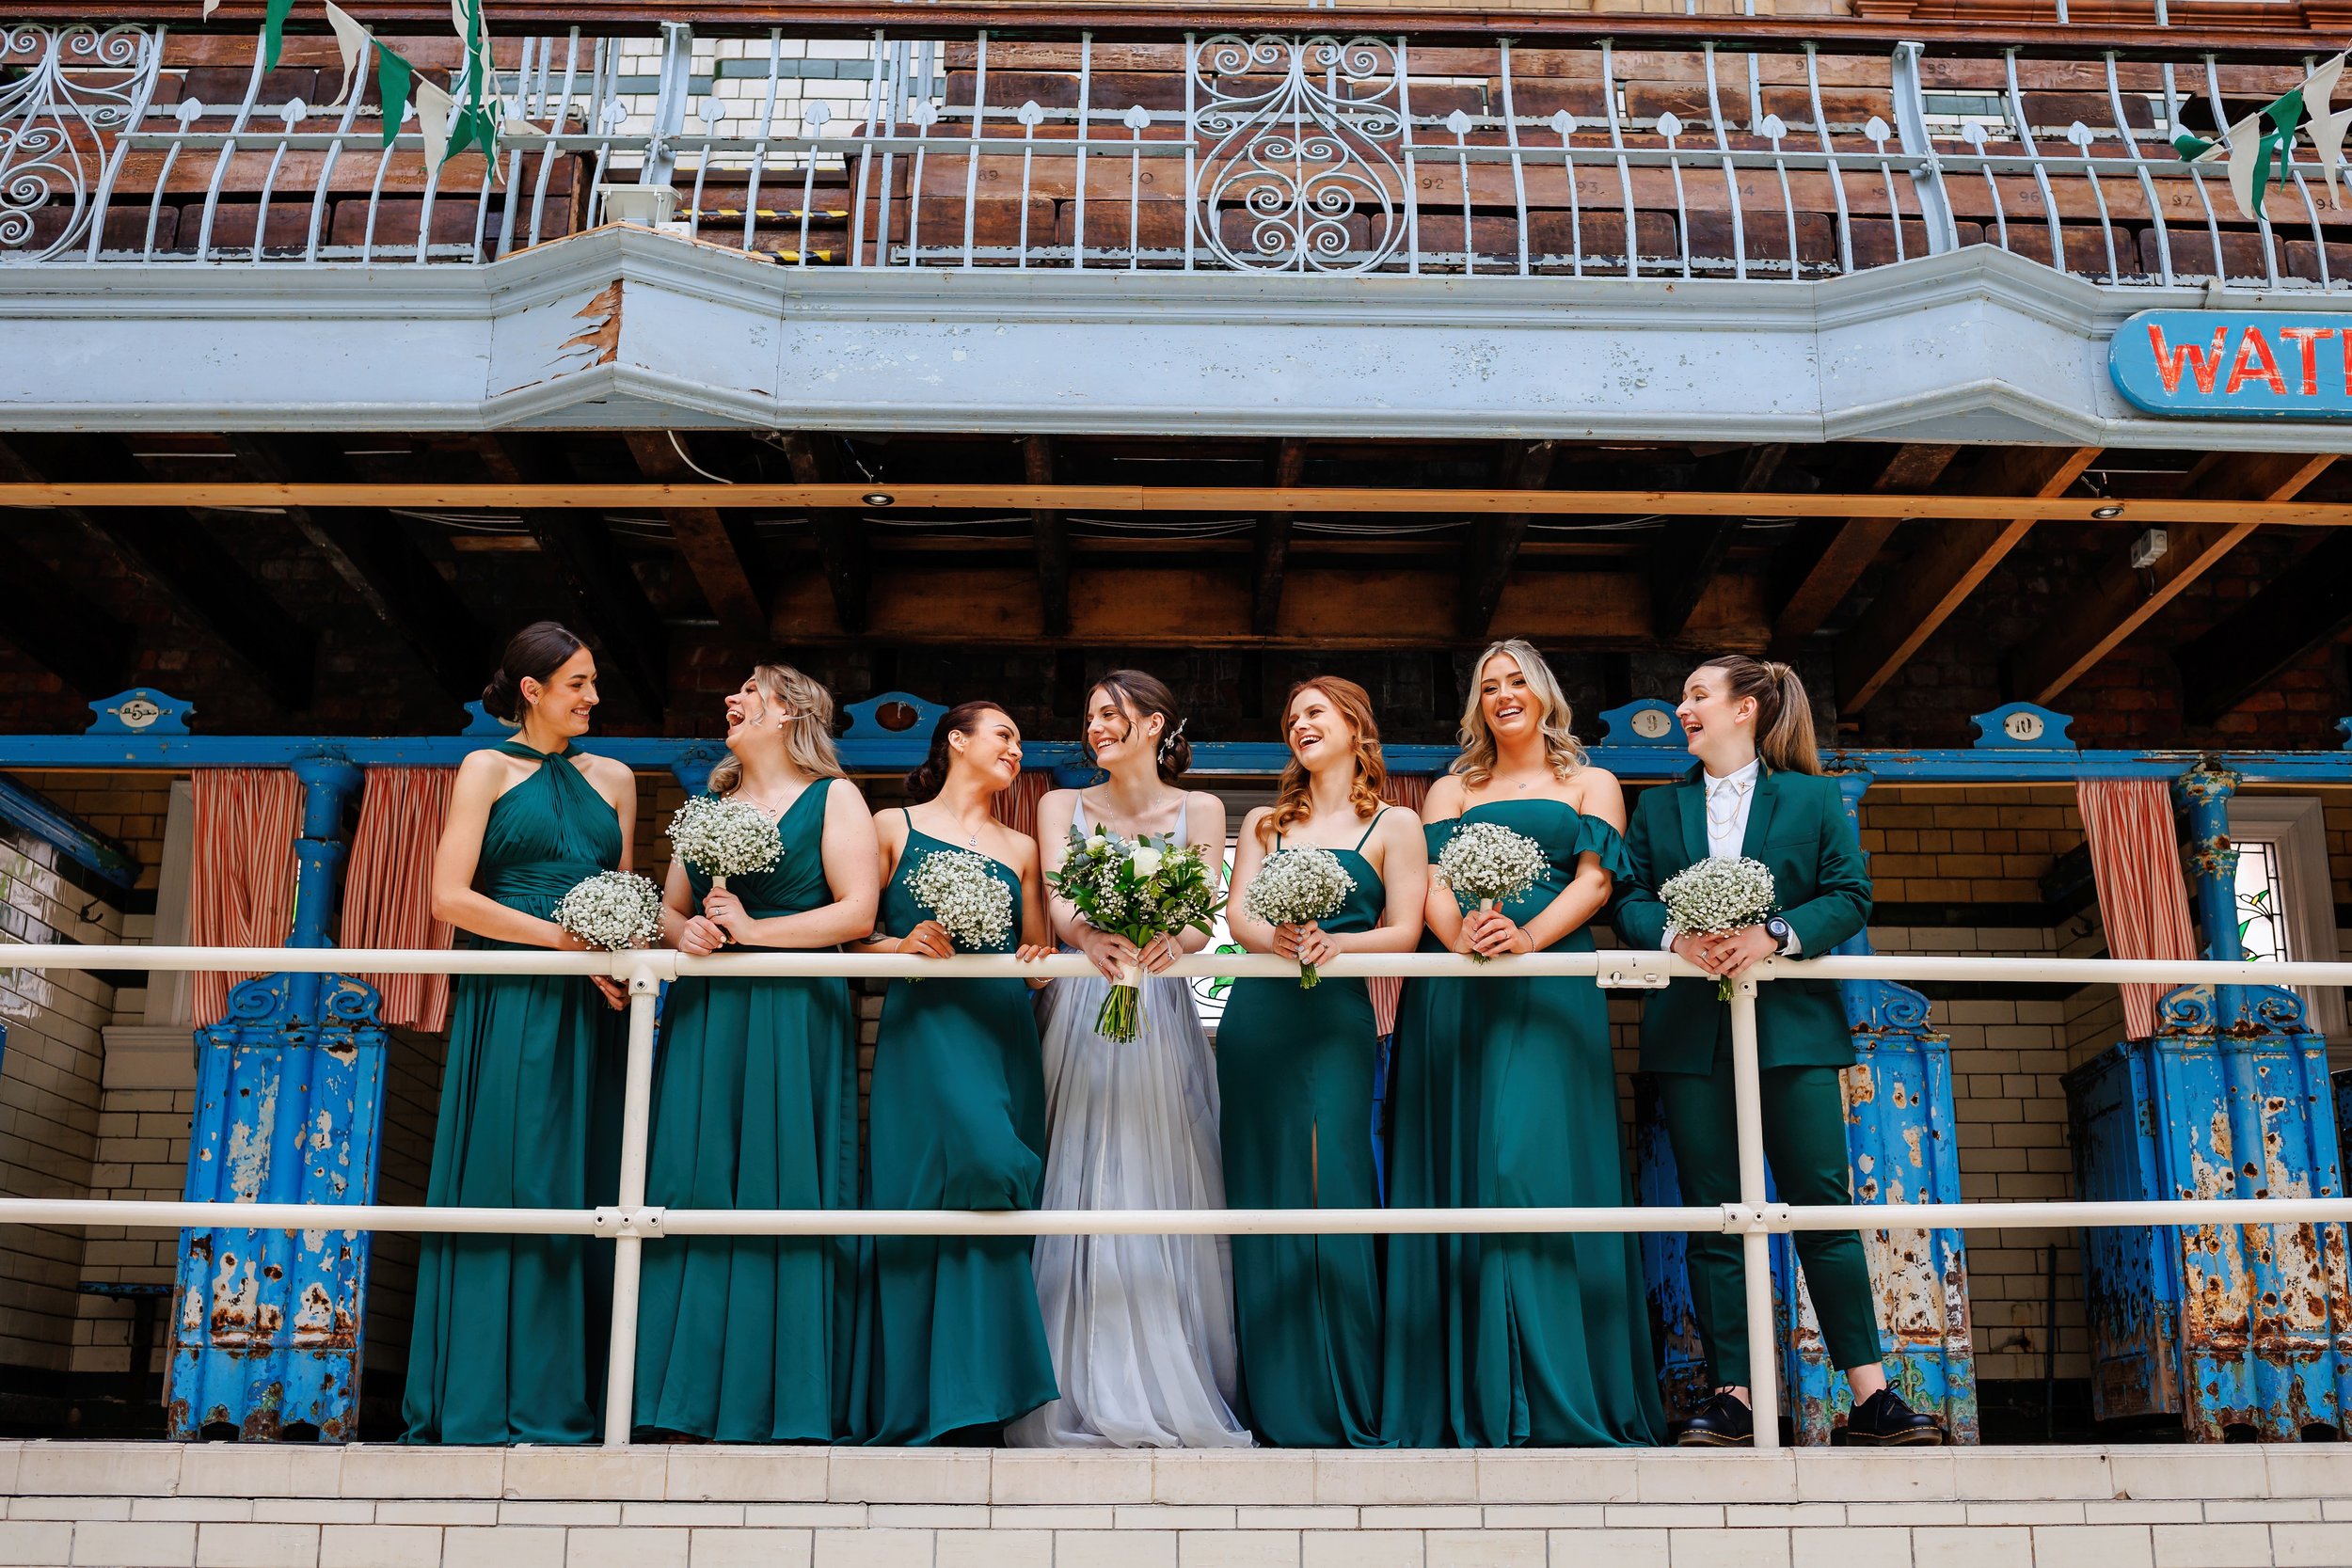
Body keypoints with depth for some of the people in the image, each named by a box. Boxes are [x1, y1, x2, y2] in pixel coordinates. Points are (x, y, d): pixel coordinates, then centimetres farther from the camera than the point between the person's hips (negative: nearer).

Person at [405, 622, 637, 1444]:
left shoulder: (612, 778, 17)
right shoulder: (488, 768, 5)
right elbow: (450, 897, -6)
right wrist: (564, 938, -12)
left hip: (592, 1008, 4)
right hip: (509, 1005, -4)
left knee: (589, 1188, 2)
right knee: (510, 1191, -6)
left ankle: (580, 1402, 6)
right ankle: (498, 1405, -1)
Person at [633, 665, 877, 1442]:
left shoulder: (833, 797, 4)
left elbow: (858, 911, -7)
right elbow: (669, 908, 22)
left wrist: (753, 930, -13)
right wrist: (684, 931, -1)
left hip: (792, 1022, -5)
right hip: (703, 1020, 5)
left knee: (781, 1196, -7)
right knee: (697, 1193, -1)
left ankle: (784, 1404, -2)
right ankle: (698, 1399, 4)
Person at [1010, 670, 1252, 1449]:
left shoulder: (1198, 810, 9)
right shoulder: (1062, 806, 10)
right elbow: (1060, 904, -6)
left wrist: (1170, 940, -28)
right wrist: (1092, 939, -29)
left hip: (1161, 1017, 0)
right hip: (1080, 1014, 1)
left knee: (1160, 1195, -2)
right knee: (1082, 1197, -3)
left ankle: (1172, 1393, 3)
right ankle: (1085, 1398, -1)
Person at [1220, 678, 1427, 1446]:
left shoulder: (1394, 827, 8)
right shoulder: (1263, 823, 18)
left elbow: (1403, 933, 0)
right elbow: (1238, 915, 5)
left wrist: (1334, 944, -18)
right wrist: (1277, 939, -17)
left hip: (1338, 1021, -3)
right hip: (1258, 1017, 3)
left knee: (1336, 1195, -8)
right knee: (1266, 1198, 2)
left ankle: (1349, 1407, -2)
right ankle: (1281, 1404, 8)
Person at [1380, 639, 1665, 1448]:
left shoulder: (1590, 783, 17)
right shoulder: (1451, 791, 22)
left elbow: (1594, 876, 2)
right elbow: (1432, 879, 7)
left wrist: (1529, 935, -16)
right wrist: (1458, 932, -16)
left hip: (1553, 987, -2)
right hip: (1462, 993, 2)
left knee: (1541, 1161, -12)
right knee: (1468, 1165, -5)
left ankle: (1560, 1395, -8)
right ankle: (1476, 1400, -3)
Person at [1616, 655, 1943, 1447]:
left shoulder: (1814, 800, 9)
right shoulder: (1657, 808, 17)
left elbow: (1850, 895, 1)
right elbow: (1630, 899, 8)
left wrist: (1774, 934, -15)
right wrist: (1678, 935, -13)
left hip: (1791, 1024, -2)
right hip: (1690, 1032, 2)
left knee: (1823, 1205, -3)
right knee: (1714, 1214, 1)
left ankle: (1871, 1394, 3)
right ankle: (1733, 1395, 5)